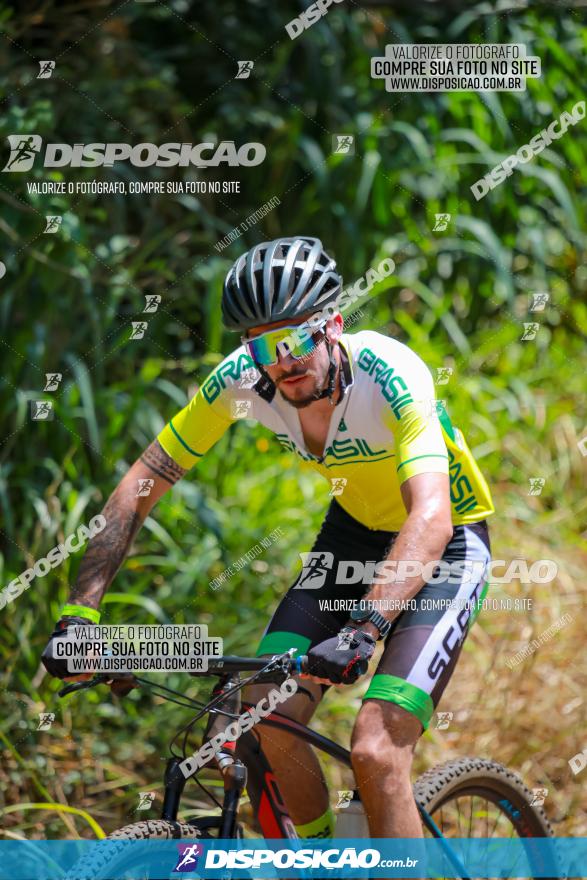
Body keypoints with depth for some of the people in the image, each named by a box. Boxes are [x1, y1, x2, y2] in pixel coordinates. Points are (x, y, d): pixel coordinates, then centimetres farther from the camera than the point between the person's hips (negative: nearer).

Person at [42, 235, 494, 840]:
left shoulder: (390, 375, -33)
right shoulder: (242, 378, -19)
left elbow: (431, 516, -45)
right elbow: (141, 483, -13)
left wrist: (362, 629, -58)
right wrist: (79, 612, -23)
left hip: (447, 542, -5)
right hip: (356, 529, 5)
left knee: (375, 751, -22)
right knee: (270, 715, -13)